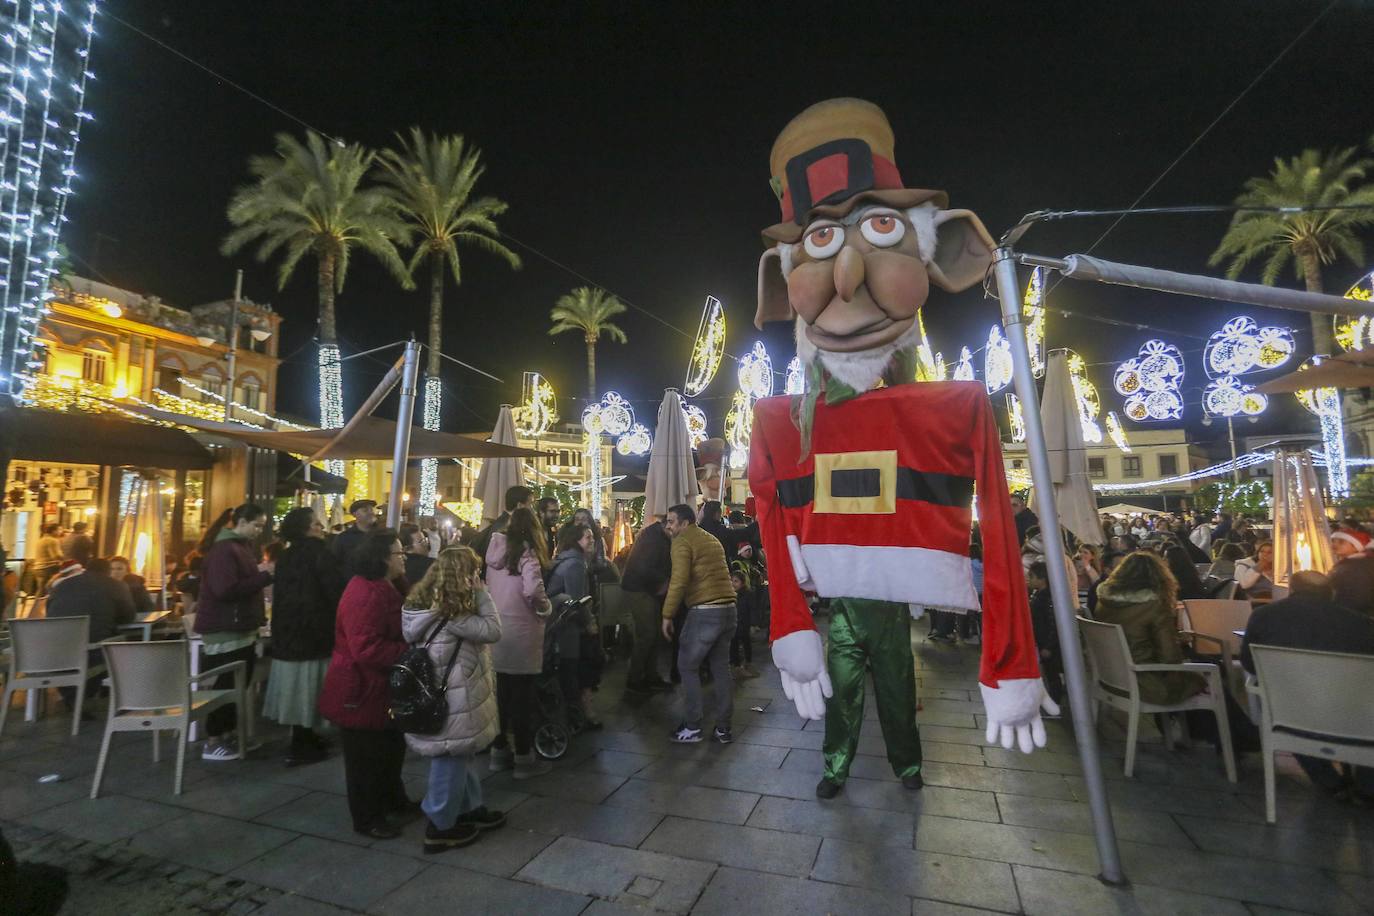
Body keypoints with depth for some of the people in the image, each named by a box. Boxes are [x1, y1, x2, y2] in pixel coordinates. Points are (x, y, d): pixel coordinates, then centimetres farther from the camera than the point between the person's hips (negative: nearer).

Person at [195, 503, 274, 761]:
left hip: (242, 628, 9)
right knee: (225, 686, -3)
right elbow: (225, 590, -26)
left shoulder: (246, 546, 13)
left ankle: (228, 735, 25)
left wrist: (264, 574, 5)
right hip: (224, 631, -9)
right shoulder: (223, 549, -17)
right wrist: (262, 576, -21)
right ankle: (212, 743, 8)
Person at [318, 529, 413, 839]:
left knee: (390, 747, 23)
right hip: (363, 690, -10)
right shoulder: (365, 594, -28)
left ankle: (392, 800, 42)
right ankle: (367, 819, 25)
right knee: (366, 755, 8)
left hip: (380, 686, 10)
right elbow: (367, 648, -33)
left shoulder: (383, 588, 6)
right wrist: (410, 653, -26)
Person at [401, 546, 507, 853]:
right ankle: (441, 827, 23)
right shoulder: (451, 611, -26)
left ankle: (471, 809, 38)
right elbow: (492, 630, -22)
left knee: (462, 756, 23)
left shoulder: (427, 602, 4)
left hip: (445, 695, 10)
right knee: (451, 760, 7)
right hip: (449, 701, -10)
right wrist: (481, 593, -19)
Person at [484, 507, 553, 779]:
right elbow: (533, 590, -27)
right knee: (522, 696, 5)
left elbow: (488, 585, 10)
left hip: (497, 629, 6)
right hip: (521, 633, -6)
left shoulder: (495, 550, 5)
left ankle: (499, 751, 28)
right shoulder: (527, 553, -14)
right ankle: (524, 758, 14)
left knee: (501, 693, 16)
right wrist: (545, 608, -10)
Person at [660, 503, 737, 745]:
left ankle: (692, 727, 11)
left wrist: (667, 615, -9)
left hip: (704, 612, -7)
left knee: (687, 667, 7)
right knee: (721, 668, 13)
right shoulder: (712, 540, 20)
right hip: (728, 609, 8)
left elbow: (679, 581, -14)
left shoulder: (682, 541, -5)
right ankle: (723, 728, 18)